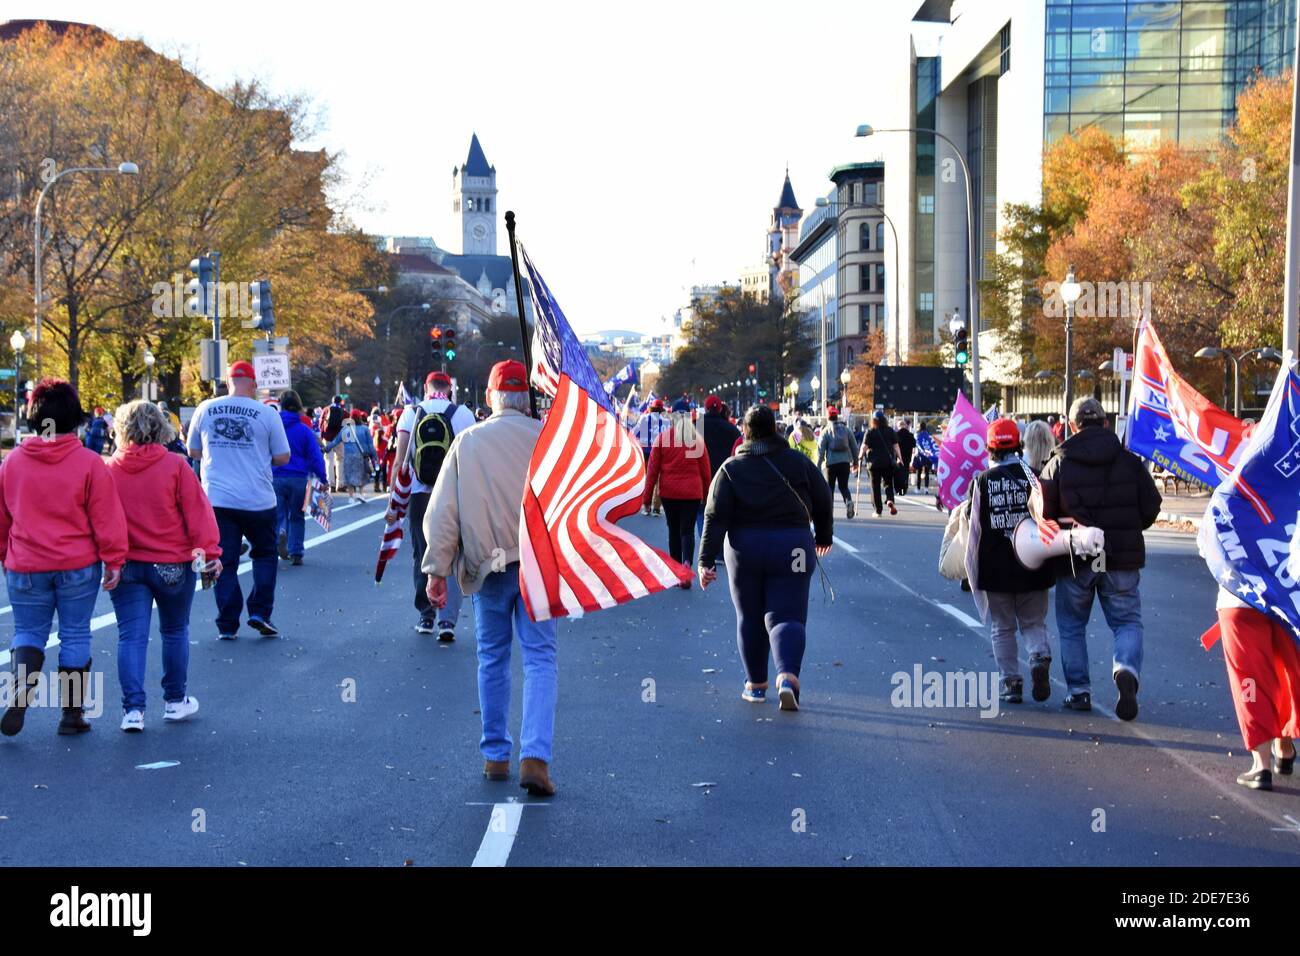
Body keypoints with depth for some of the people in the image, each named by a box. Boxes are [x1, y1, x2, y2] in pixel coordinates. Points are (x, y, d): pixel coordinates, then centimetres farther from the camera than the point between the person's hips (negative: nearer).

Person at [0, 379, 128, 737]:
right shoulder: (90, 463, -9)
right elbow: (106, 518, -9)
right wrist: (114, 560, -2)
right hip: (79, 566, -2)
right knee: (75, 636, 8)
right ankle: (73, 713, 12)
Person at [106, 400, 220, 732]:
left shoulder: (108, 470, -2)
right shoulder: (174, 465, -7)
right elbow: (197, 511, -9)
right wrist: (209, 551, -5)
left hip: (125, 565, 1)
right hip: (173, 565, -1)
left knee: (132, 636, 2)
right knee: (175, 631, 16)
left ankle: (133, 708, -9)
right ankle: (175, 701, 26)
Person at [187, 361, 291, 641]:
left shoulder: (205, 409, 2)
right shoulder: (267, 414, -5)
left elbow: (193, 452, 13)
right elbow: (283, 458, 0)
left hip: (217, 500, 1)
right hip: (258, 501, -1)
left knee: (224, 563, 7)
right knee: (264, 554, 18)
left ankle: (227, 625, 7)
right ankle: (260, 612, 10)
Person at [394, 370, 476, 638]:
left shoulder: (410, 413, 2)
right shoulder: (463, 414, 0)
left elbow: (401, 458, -2)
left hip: (419, 494, 1)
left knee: (423, 556, 13)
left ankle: (426, 615, 19)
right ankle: (448, 619, -8)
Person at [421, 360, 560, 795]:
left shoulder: (467, 442, 2)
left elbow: (442, 512, 0)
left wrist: (438, 569, 3)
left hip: (487, 565, 2)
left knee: (492, 659, 15)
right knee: (540, 660, 0)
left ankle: (495, 755, 22)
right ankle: (535, 756, -14)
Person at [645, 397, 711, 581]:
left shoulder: (663, 437, -3)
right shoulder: (698, 439, -1)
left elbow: (653, 469, -2)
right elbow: (705, 470, 4)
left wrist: (647, 496, 4)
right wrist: (707, 494, 15)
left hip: (669, 492, 0)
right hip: (692, 492, 0)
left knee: (674, 530, 13)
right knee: (687, 530, 3)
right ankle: (686, 563, -23)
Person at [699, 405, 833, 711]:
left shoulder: (731, 468, 0)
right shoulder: (798, 461, 3)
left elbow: (716, 518, -6)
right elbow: (823, 500, 10)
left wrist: (706, 560, -6)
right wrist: (823, 536, 26)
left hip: (745, 549, 0)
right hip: (792, 546, 0)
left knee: (750, 618, 14)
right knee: (786, 615, -1)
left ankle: (756, 683, 22)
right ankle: (788, 675, -25)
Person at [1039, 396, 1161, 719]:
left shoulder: (1058, 464, -4)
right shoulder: (1129, 461, 0)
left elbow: (1044, 513, -6)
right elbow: (1152, 506, 3)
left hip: (1074, 560, 0)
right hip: (1122, 559, 1)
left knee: (1072, 625, 14)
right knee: (1127, 621, 9)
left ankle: (1079, 691, 12)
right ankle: (1126, 670, -18)